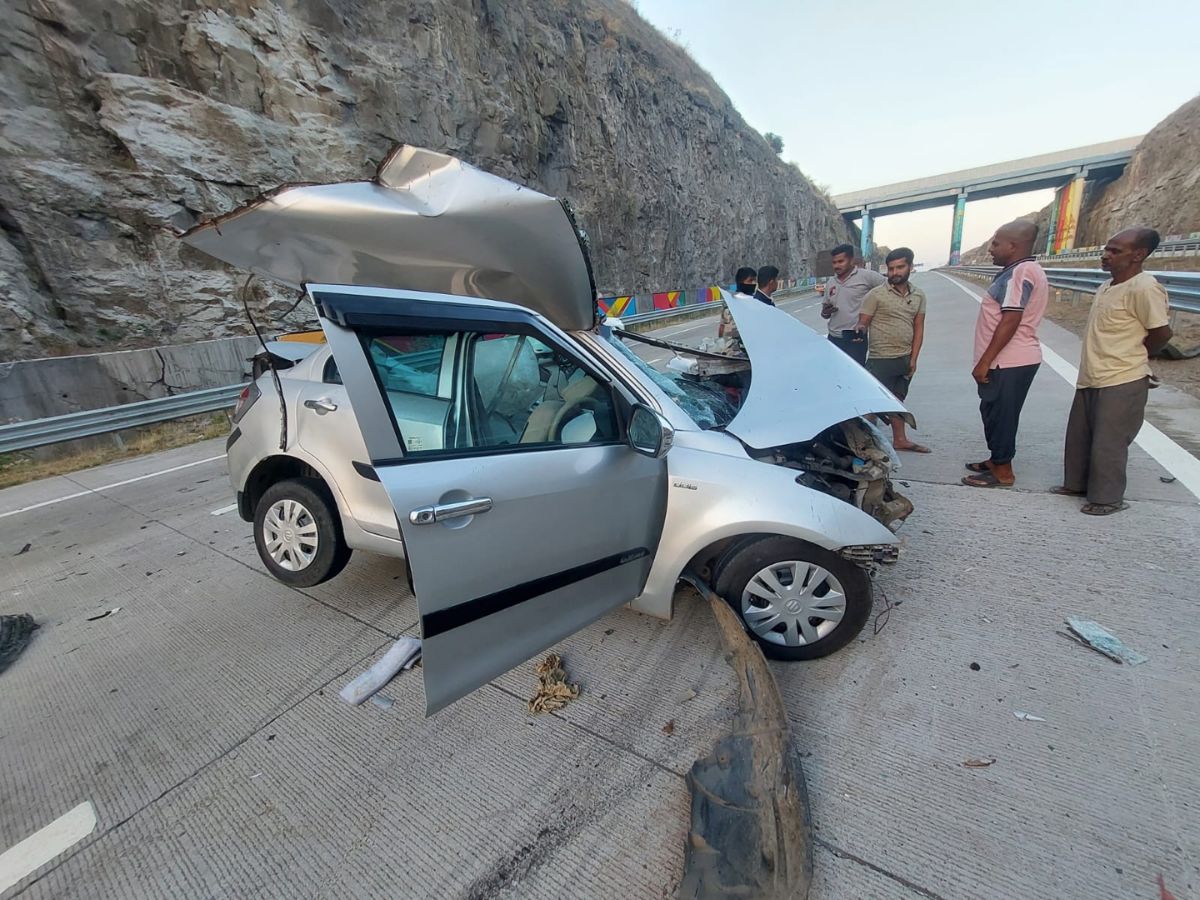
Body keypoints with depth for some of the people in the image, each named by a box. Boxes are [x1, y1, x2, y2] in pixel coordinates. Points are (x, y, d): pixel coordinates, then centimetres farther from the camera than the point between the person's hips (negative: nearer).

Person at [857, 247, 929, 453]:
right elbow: (862, 324, -7)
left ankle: (899, 439, 28)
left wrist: (913, 358, 3)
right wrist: (861, 330, -31)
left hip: (905, 359, 6)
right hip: (881, 359, -6)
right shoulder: (876, 295, -7)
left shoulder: (918, 295, 9)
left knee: (897, 400, 18)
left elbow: (918, 328, 9)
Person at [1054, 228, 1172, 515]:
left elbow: (1161, 333, -12)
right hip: (1090, 379, 8)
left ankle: (1108, 498, 14)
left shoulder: (1144, 288, -16)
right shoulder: (1106, 287, 10)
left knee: (1108, 443, 1)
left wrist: (1130, 359, 2)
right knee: (1079, 437, 17)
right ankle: (1077, 483, 32)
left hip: (1121, 383, -8)